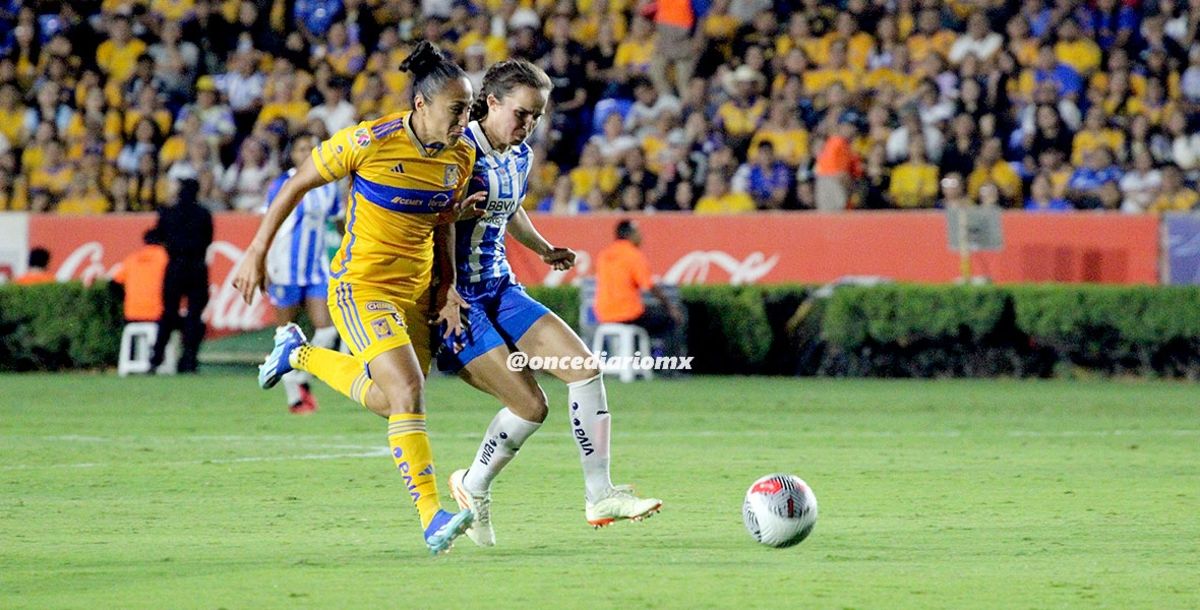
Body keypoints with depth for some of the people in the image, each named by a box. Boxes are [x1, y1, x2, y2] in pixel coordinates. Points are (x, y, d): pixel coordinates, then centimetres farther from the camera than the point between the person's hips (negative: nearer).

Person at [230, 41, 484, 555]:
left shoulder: (461, 155, -1)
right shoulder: (370, 142, -18)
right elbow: (297, 184, -7)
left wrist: (447, 286, 4)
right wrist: (257, 252, -5)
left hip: (416, 289, 7)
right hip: (361, 285, -7)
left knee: (388, 401, 14)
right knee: (408, 389, -20)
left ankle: (300, 355, 37)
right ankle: (431, 519, -20)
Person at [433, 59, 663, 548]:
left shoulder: (520, 157, 8)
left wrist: (545, 250, 11)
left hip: (499, 289, 8)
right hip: (455, 298, -8)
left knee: (584, 367, -7)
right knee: (529, 405, -13)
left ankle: (600, 495, 0)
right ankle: (473, 488, 12)